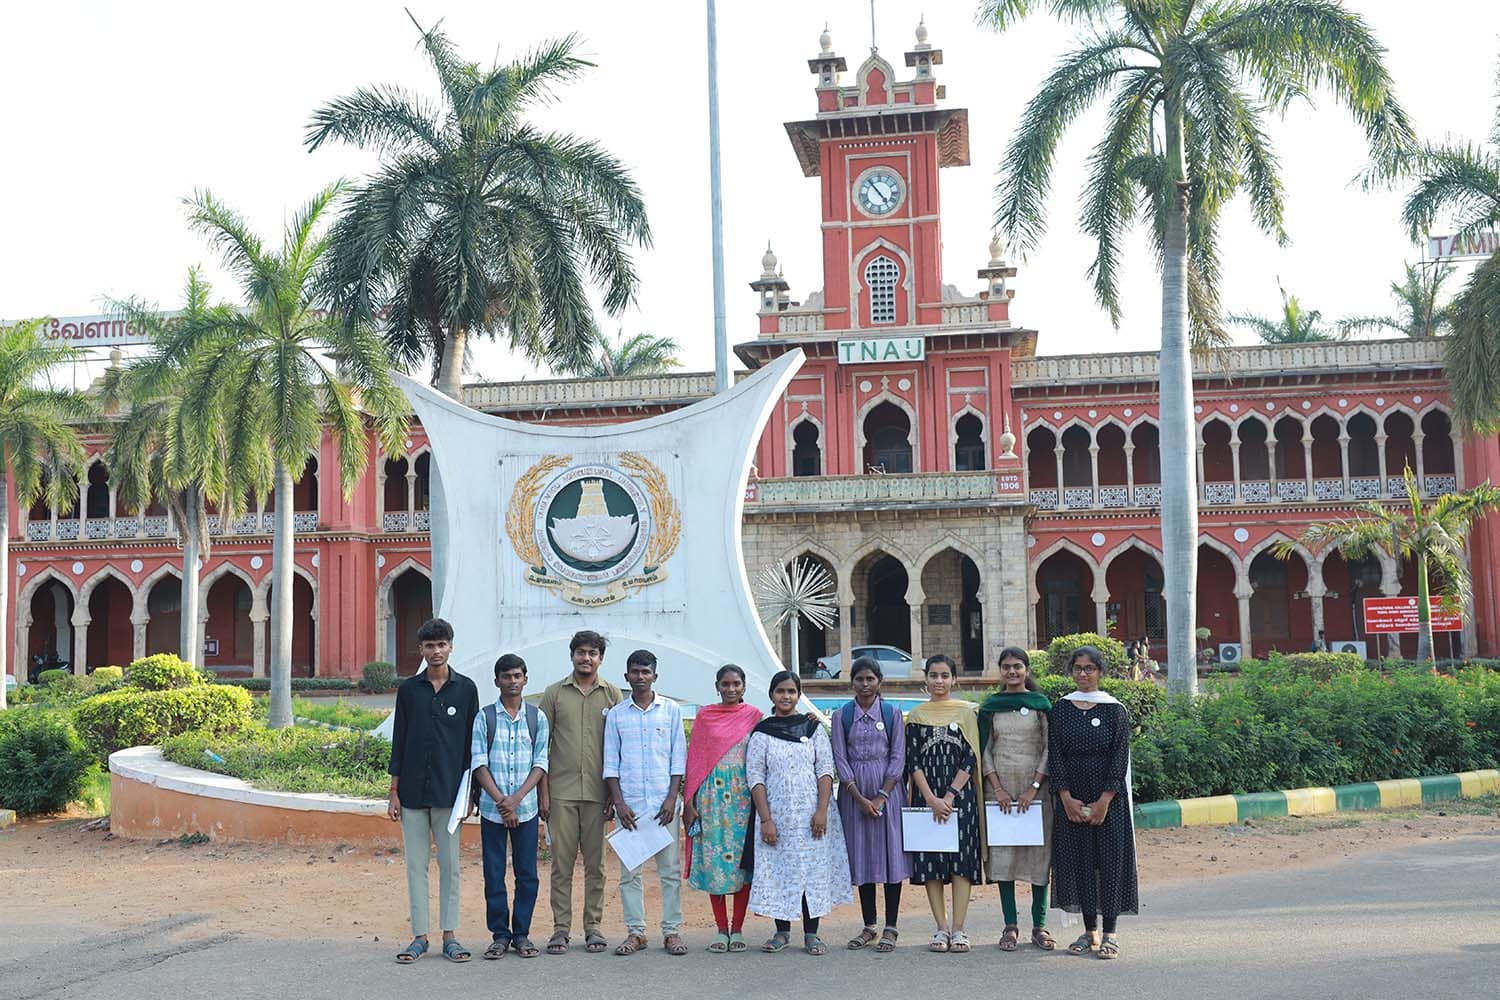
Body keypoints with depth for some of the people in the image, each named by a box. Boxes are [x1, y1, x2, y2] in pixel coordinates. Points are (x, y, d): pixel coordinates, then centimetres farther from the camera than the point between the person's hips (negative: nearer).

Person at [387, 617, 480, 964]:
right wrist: (394, 792, 3)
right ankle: (419, 936, 11)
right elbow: (398, 741, 7)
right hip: (413, 791, 1)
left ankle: (450, 936, 10)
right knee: (416, 864, 5)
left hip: (449, 791, -1)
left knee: (449, 864, 3)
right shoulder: (409, 689, 5)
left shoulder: (465, 688, 2)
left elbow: (472, 741, 5)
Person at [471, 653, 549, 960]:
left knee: (527, 874, 5)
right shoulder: (484, 718, 1)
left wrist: (516, 799, -12)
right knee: (494, 874, 4)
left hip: (526, 808, 1)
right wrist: (501, 801, -12)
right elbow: (479, 763, -3)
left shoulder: (536, 717, 4)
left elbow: (540, 763, 0)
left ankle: (522, 934, 15)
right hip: (492, 809, -1)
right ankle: (500, 934, 13)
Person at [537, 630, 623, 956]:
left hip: (597, 791, 0)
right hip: (562, 791, 0)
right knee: (561, 861, 1)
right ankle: (561, 928, 7)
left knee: (595, 862, 5)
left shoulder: (612, 695, 7)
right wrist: (542, 792, -1)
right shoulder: (554, 693, 6)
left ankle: (593, 926, 12)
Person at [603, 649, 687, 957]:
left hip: (663, 802, -1)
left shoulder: (671, 710, 5)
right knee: (629, 871, 2)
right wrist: (619, 802, -3)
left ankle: (672, 931, 7)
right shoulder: (616, 714, 7)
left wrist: (672, 799, -5)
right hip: (629, 803, 1)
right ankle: (635, 931, 10)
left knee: (670, 869, 1)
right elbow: (610, 762, 6)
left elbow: (679, 758, 4)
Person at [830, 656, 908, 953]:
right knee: (861, 857, 5)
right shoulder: (841, 716, 4)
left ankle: (890, 928, 5)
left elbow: (898, 758, -2)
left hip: (888, 790, -1)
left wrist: (881, 796, -12)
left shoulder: (892, 713, 2)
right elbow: (840, 760, -1)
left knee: (891, 854, -2)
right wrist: (860, 798, -10)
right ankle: (869, 927, 14)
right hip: (853, 792, 1)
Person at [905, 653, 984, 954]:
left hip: (960, 795, -1)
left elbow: (971, 759, -2)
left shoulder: (967, 712, 4)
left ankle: (958, 929, -1)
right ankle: (942, 927, 7)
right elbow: (913, 762, 2)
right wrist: (931, 799, -10)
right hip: (926, 797, 1)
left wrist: (949, 796, -10)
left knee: (962, 858, -5)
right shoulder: (916, 715, 7)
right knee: (930, 859, 0)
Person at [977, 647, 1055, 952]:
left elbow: (1049, 748, 0)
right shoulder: (989, 707, 8)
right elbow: (984, 750, 5)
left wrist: (1034, 787, -10)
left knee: (1039, 852, -1)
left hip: (1035, 787, -1)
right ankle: (1010, 926, 7)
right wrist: (997, 789, -6)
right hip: (1000, 787, 1)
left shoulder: (1041, 704, 4)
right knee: (1002, 854, 0)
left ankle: (1039, 926, 7)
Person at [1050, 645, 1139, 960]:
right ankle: (1089, 931, 15)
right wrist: (1067, 798, -8)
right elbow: (1055, 756, 1)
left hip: (1108, 797, -2)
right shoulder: (1061, 710, 4)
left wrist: (1104, 800, -13)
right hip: (1071, 799, 2)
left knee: (1110, 860, -2)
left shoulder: (1115, 710, -2)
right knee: (1079, 860, 5)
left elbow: (1120, 758, -6)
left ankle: (1109, 934, 4)